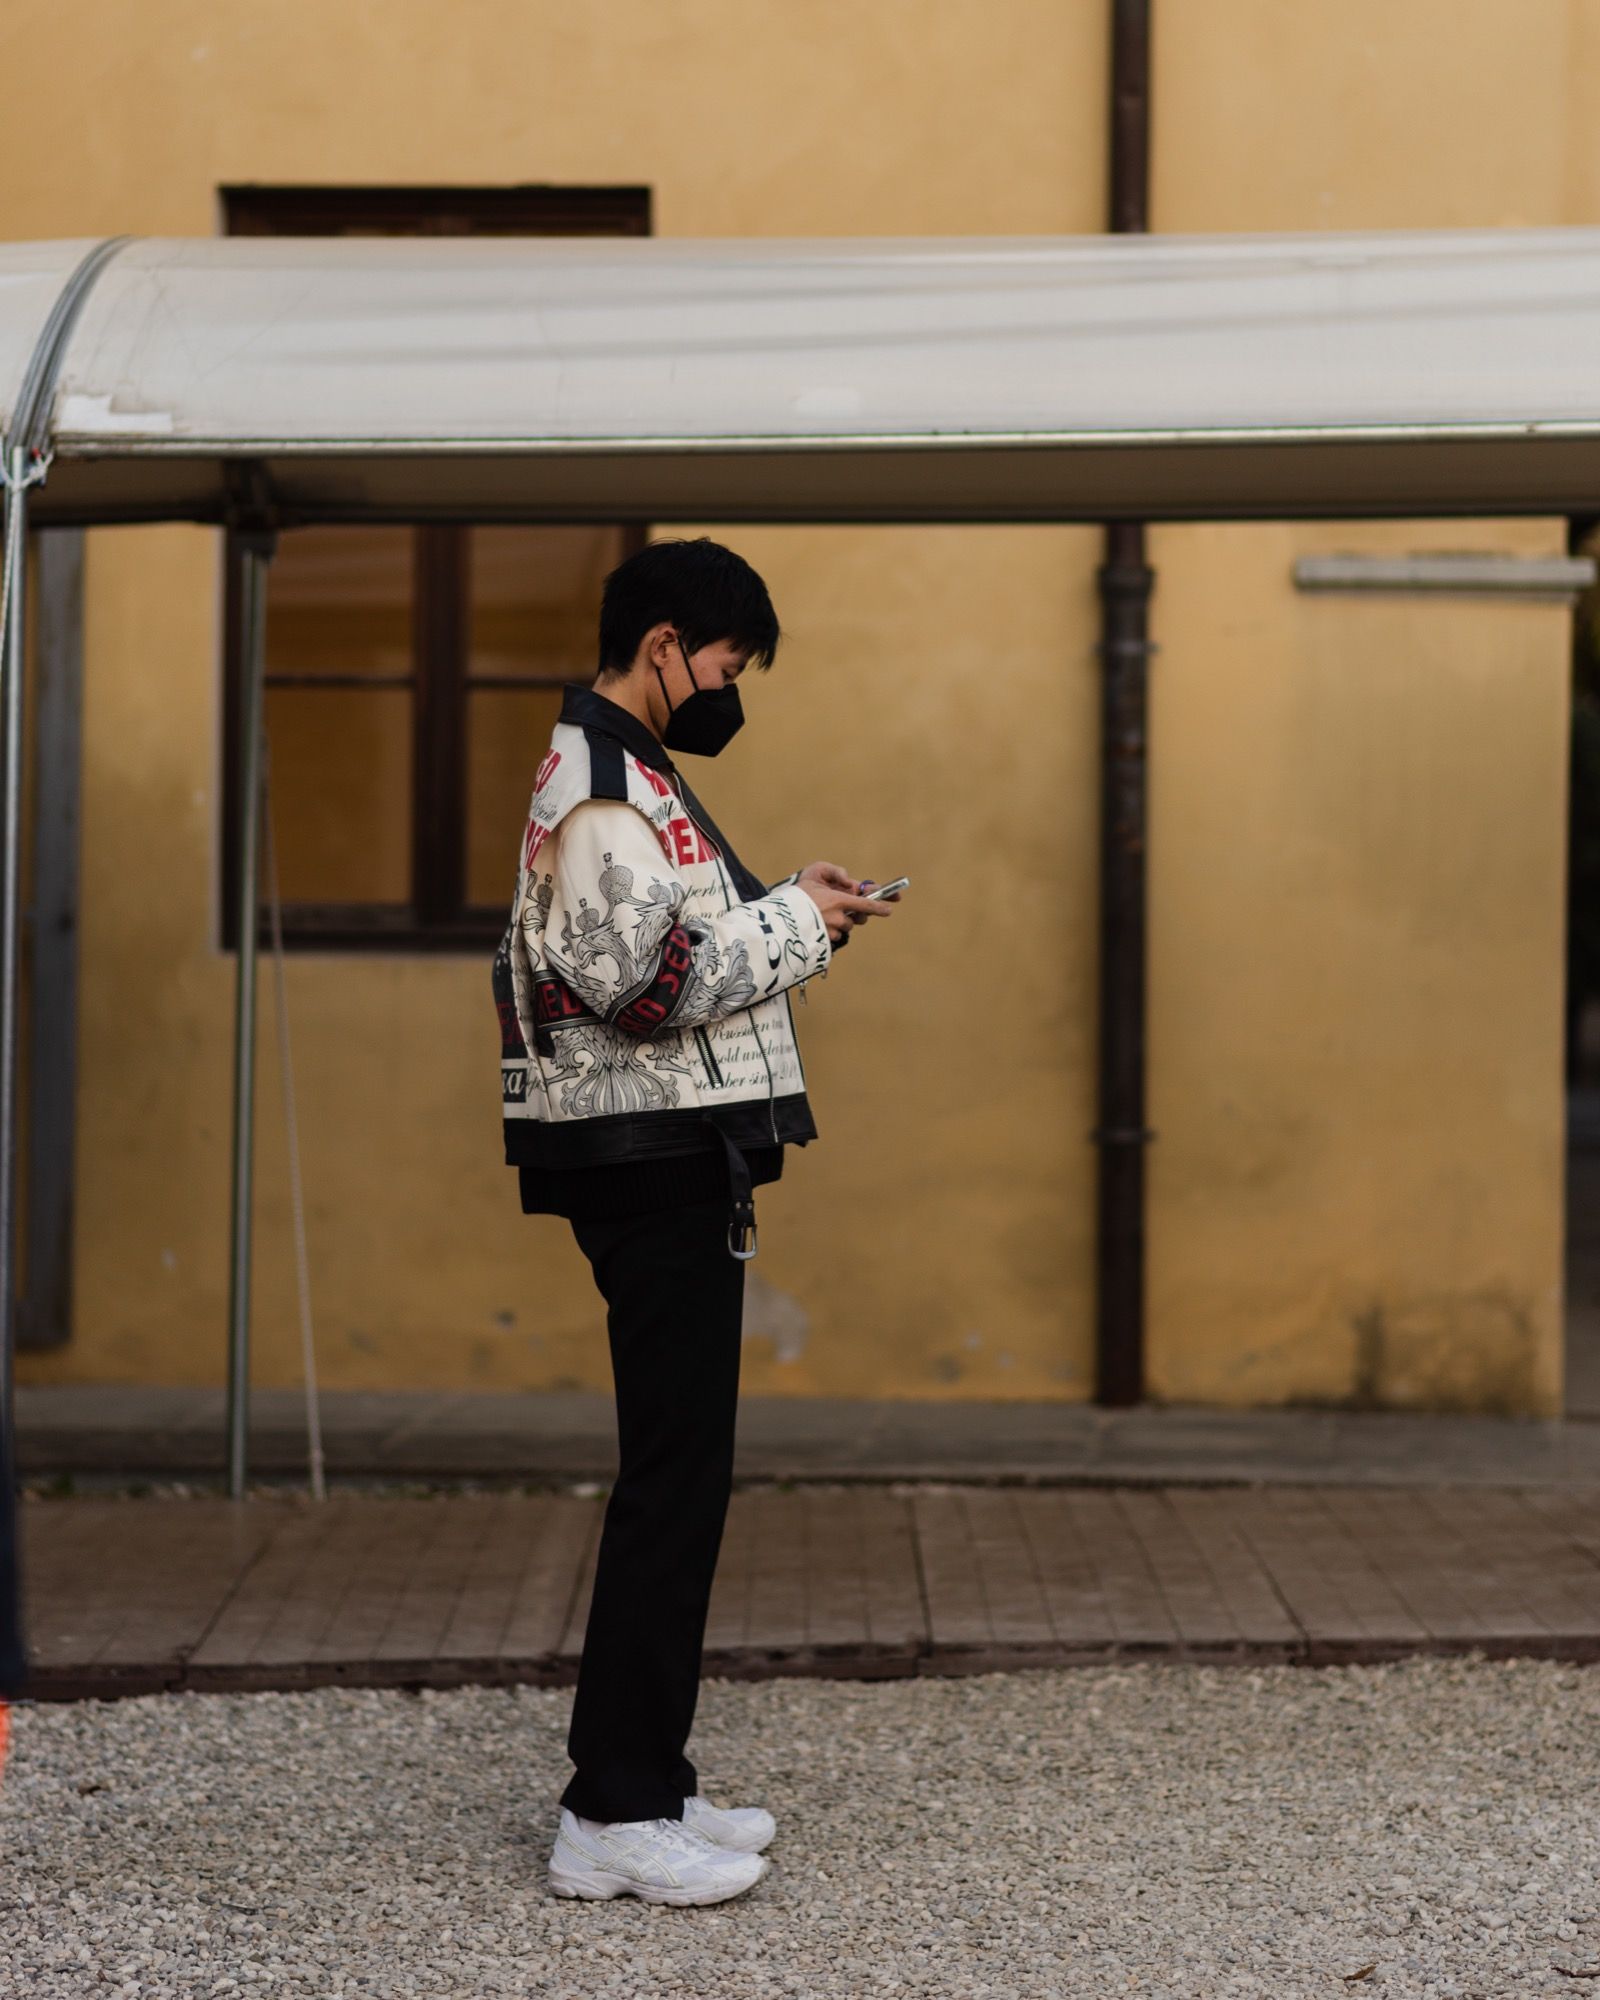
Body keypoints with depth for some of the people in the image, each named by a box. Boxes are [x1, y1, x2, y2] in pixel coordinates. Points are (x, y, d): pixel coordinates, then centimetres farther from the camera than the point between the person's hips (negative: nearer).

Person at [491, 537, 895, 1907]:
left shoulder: (620, 776, 21)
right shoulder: (600, 784, -13)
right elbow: (649, 978, -23)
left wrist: (785, 917, 12)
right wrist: (796, 920, -12)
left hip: (674, 1170, 11)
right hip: (656, 1166, -11)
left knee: (678, 1473, 13)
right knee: (674, 1479, -9)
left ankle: (645, 1778, 20)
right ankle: (613, 1817, -4)